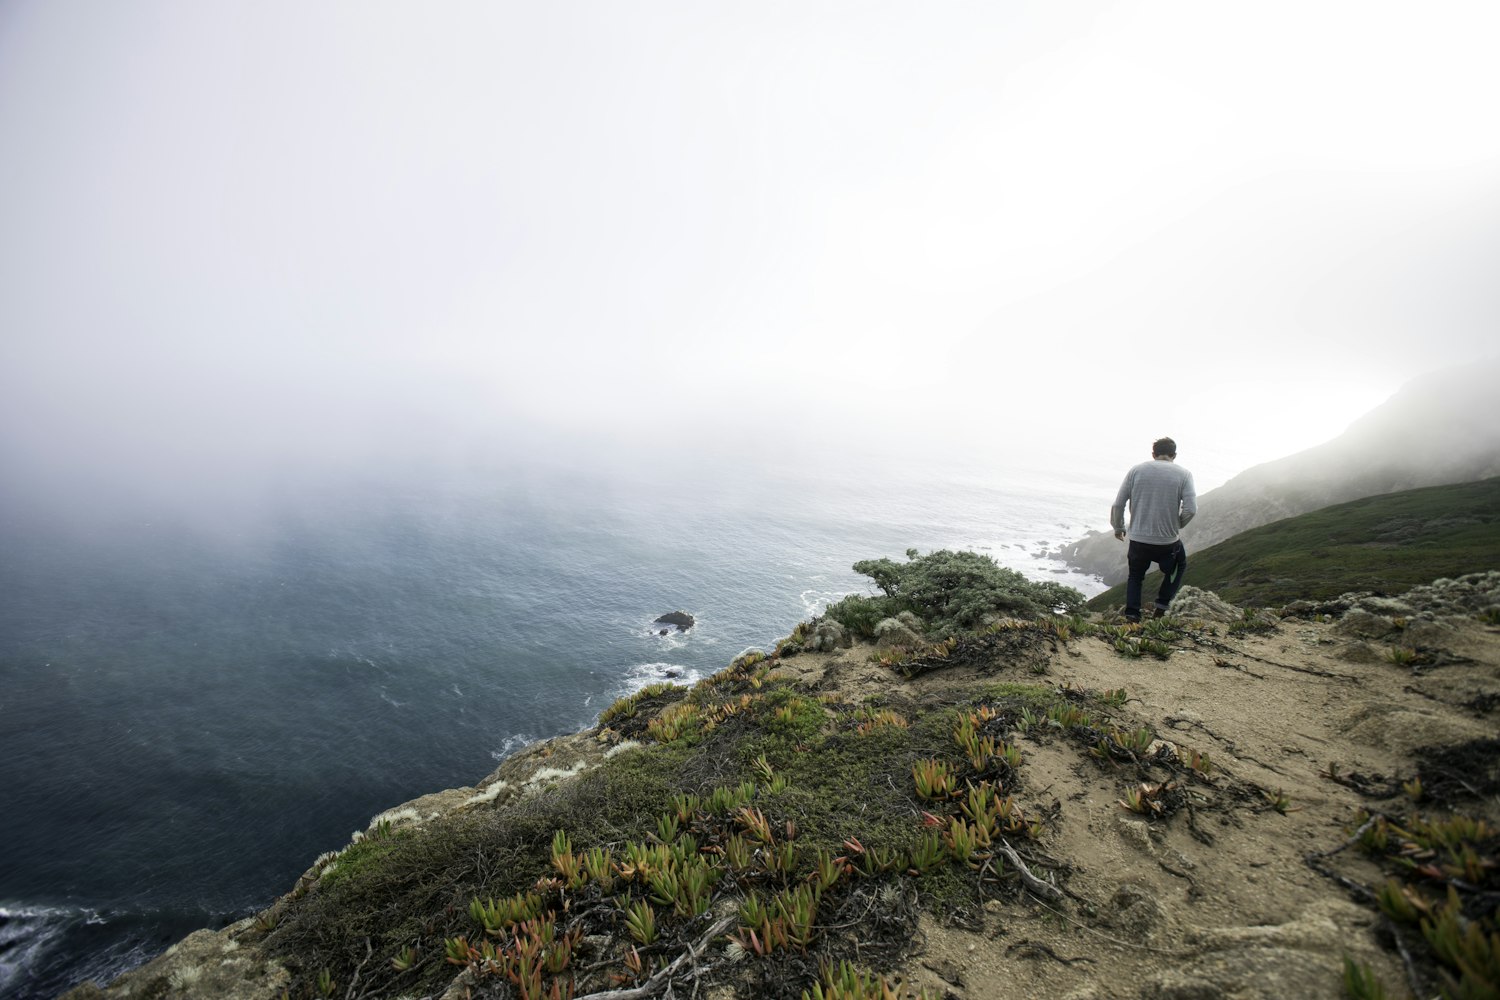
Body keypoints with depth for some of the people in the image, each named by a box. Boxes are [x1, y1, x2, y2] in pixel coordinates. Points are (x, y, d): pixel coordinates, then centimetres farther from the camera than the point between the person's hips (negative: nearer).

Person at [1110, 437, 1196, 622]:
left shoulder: (1136, 470, 0)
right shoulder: (1183, 474, -3)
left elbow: (1117, 505, -2)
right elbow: (1191, 509, -11)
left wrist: (1118, 528, 13)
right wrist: (1177, 526, 9)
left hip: (1138, 541, 1)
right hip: (1168, 543, 0)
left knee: (1135, 576, 23)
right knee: (1178, 567, 30)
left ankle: (1131, 615, 12)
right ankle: (1161, 608, 25)